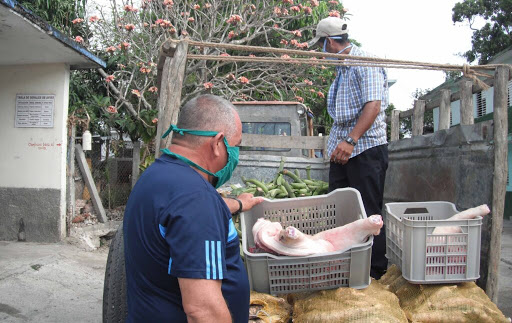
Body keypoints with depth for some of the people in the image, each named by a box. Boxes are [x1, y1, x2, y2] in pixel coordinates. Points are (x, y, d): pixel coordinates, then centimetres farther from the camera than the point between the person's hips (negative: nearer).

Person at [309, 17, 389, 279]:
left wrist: (351, 141, -28)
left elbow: (373, 106, -21)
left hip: (366, 147, -9)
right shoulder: (340, 68, 18)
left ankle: (375, 272, 11)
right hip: (342, 148, 9)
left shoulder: (365, 62, -10)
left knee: (368, 212, -3)